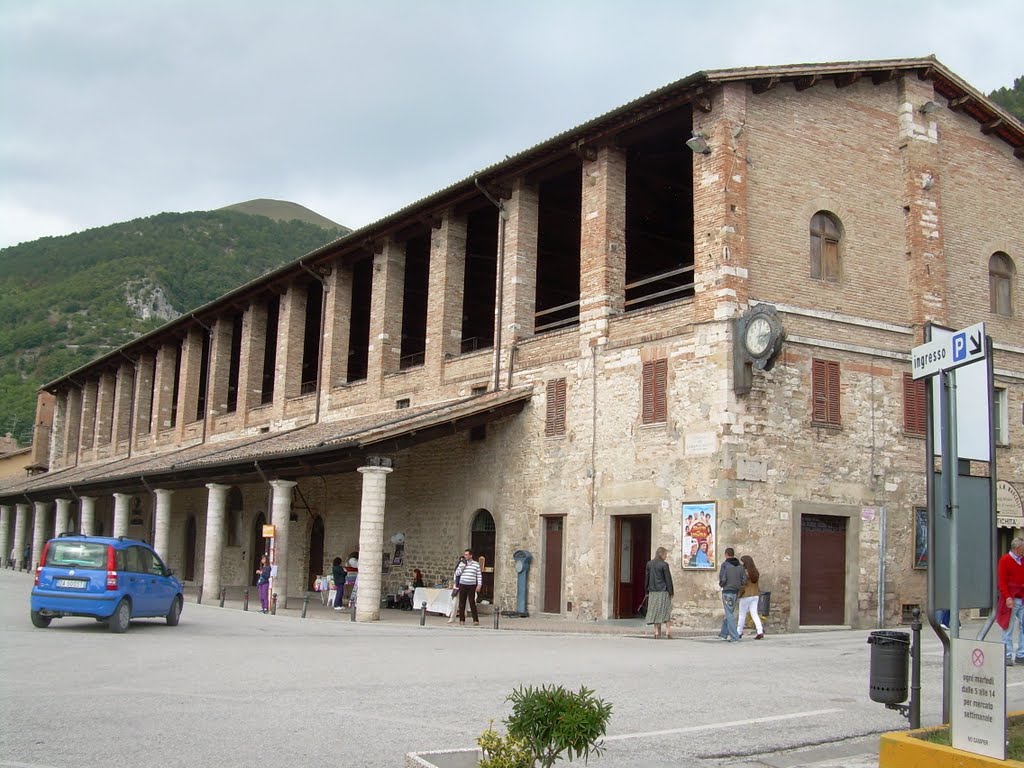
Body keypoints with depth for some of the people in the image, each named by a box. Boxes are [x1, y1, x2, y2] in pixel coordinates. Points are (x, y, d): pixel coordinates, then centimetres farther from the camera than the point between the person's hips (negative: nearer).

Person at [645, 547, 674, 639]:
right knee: (666, 610, 6)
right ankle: (667, 630, 4)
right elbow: (668, 579, -8)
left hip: (653, 592, 4)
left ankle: (657, 631, 5)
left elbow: (647, 578, 10)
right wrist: (671, 591, -2)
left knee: (655, 610, 7)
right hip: (663, 591, -4)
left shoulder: (649, 564, 5)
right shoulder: (664, 565, -10)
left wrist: (647, 590, 17)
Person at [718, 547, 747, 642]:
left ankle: (734, 637, -6)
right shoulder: (740, 566, 4)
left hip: (727, 592, -6)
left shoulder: (725, 565, -11)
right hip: (736, 592, 6)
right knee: (730, 614, 19)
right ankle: (724, 633, 32)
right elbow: (744, 580, 1)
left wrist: (720, 584, 6)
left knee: (730, 615, -3)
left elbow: (722, 579, -17)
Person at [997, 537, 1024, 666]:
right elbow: (1001, 581, -11)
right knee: (1008, 629, 0)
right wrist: (1007, 597, -19)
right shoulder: (1004, 560, -6)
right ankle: (1007, 656, 5)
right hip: (1011, 600, -6)